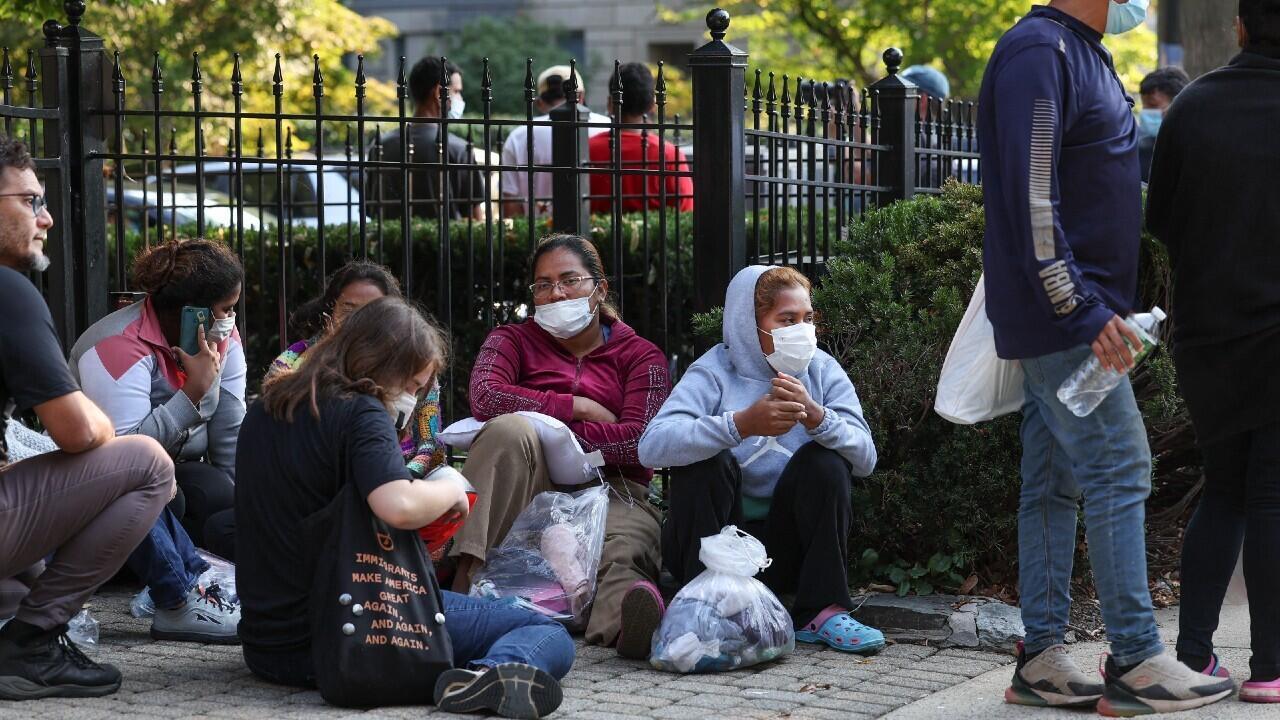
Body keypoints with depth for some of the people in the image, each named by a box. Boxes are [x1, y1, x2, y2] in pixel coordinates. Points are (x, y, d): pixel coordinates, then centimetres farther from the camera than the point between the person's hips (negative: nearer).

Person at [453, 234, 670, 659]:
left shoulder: (640, 356, 15)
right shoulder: (513, 341, 18)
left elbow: (639, 440, -4)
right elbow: (485, 397, -6)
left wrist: (541, 430, -8)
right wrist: (579, 408, -4)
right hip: (526, 495, 1)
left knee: (623, 557, -37)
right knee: (509, 429, -31)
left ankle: (628, 620, -74)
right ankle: (463, 578, -43)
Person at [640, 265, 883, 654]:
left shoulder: (823, 371, 1)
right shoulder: (716, 371, -9)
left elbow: (865, 458, -12)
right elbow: (652, 445, -28)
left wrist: (815, 416, -32)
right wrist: (741, 424, -40)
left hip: (787, 546, 3)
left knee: (826, 459, -19)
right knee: (705, 460, -26)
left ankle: (821, 612, -17)